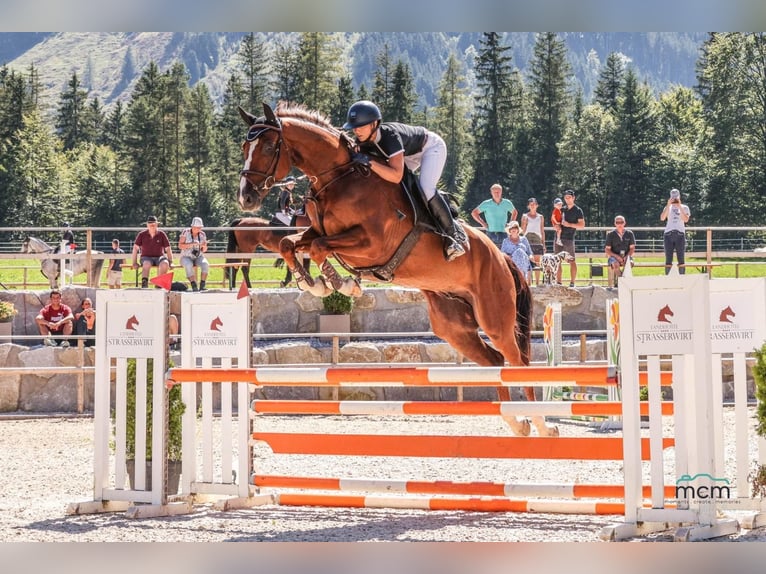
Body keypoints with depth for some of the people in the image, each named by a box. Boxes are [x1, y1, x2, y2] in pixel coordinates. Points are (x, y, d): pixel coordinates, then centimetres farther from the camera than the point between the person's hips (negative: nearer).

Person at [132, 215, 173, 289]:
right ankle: (144, 285, -43)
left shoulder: (161, 234, 2)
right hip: (146, 257, -1)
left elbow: (168, 249, 4)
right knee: (147, 264, -38)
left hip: (159, 257, 1)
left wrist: (170, 262, -5)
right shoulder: (142, 235, 2)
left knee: (165, 264, -35)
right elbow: (135, 248, 2)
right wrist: (134, 263, -7)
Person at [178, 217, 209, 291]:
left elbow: (204, 250, 8)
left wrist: (204, 246, -16)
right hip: (186, 257, -3)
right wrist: (191, 244, -28)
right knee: (189, 265, -38)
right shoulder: (186, 232, -9)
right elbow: (180, 246, -15)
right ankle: (194, 286, -35)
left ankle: (202, 285, -26)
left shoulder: (202, 234, 2)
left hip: (198, 257, 3)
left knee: (205, 264, -30)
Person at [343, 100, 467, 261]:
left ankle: (453, 232, -13)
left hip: (432, 147, -9)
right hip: (410, 154, 9)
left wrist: (369, 161, -52)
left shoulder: (390, 136, -42)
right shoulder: (363, 141, -20)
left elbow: (396, 176, -50)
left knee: (425, 189, -27)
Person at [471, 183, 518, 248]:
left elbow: (515, 213, 25)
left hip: (504, 233, 2)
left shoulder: (507, 203, 6)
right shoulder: (486, 204, 0)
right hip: (491, 233, -2)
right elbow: (474, 213, 8)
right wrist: (483, 224, 1)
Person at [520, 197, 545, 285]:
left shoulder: (540, 217, 12)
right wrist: (525, 222, -12)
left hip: (538, 240, 2)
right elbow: (522, 231, 3)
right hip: (527, 239, -2)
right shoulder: (525, 216, 5)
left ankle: (537, 282, 2)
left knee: (537, 262, 0)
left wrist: (544, 244, 10)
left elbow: (542, 231, 13)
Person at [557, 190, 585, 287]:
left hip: (568, 239, -5)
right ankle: (558, 282, 9)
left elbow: (582, 225, -6)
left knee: (572, 261, -4)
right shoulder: (562, 209, 15)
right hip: (559, 237, 5)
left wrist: (569, 224, -15)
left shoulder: (577, 210, 0)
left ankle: (572, 283, -2)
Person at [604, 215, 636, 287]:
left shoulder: (629, 234, 6)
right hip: (614, 256, -1)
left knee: (629, 263, -34)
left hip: (626, 256, 1)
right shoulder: (610, 234, 2)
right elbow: (607, 250, 1)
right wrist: (616, 256, -15)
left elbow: (632, 248, 6)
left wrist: (627, 256, -14)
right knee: (615, 264, -36)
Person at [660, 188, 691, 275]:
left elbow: (686, 219, -6)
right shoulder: (667, 207, 15)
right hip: (668, 234, 1)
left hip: (680, 234, -1)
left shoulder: (684, 208, 11)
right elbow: (662, 218, -3)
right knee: (668, 259, -2)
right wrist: (668, 205, -9)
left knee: (681, 259, -6)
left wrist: (679, 207, -10)